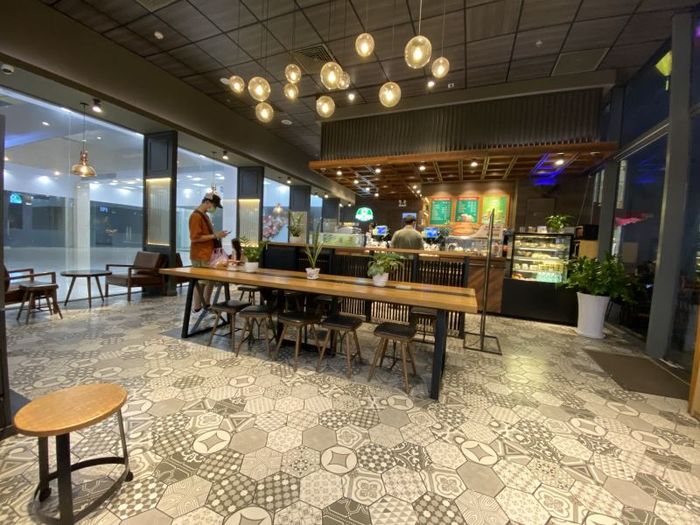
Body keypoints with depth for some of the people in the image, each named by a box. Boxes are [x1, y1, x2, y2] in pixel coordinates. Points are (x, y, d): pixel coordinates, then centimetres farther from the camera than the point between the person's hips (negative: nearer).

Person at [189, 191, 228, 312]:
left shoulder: (204, 216, 17)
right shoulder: (196, 216, -14)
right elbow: (195, 238, -21)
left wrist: (217, 235, 10)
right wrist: (215, 235, -18)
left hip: (207, 255, 9)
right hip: (200, 257, -9)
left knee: (210, 280, 13)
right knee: (200, 282, -2)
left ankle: (206, 305, 22)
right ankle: (198, 308, 7)